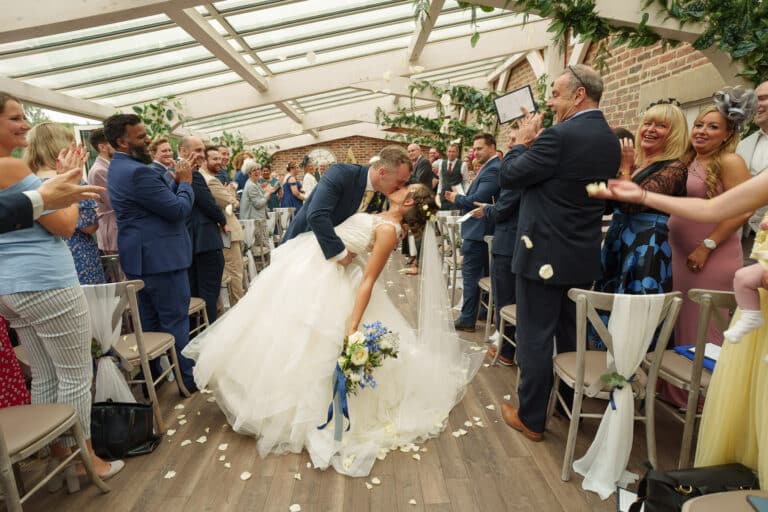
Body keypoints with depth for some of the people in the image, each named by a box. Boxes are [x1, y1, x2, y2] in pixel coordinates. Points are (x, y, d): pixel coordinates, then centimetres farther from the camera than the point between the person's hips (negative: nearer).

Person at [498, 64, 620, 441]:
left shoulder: (559, 136, -18)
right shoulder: (610, 140, 9)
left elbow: (508, 177, -13)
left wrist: (523, 142, 3)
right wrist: (537, 142, 12)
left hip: (545, 254, -8)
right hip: (583, 256, 8)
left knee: (535, 339, 3)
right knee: (571, 337, 20)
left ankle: (531, 418, 17)